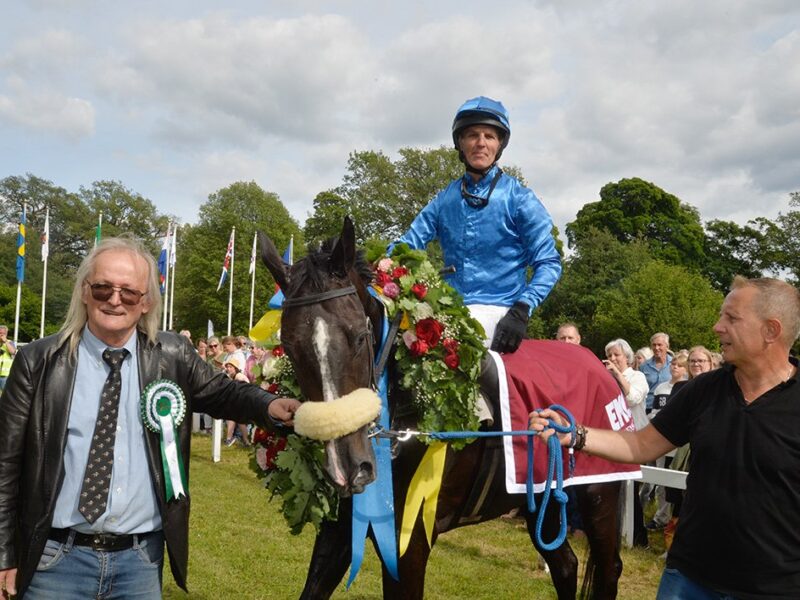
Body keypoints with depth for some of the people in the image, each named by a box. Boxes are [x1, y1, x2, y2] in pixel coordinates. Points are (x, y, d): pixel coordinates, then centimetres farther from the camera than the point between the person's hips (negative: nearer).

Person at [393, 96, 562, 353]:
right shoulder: (445, 199, 14)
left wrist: (521, 311, -15)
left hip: (498, 312, -5)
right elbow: (409, 242, 8)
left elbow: (549, 262, -1)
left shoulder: (517, 197, 1)